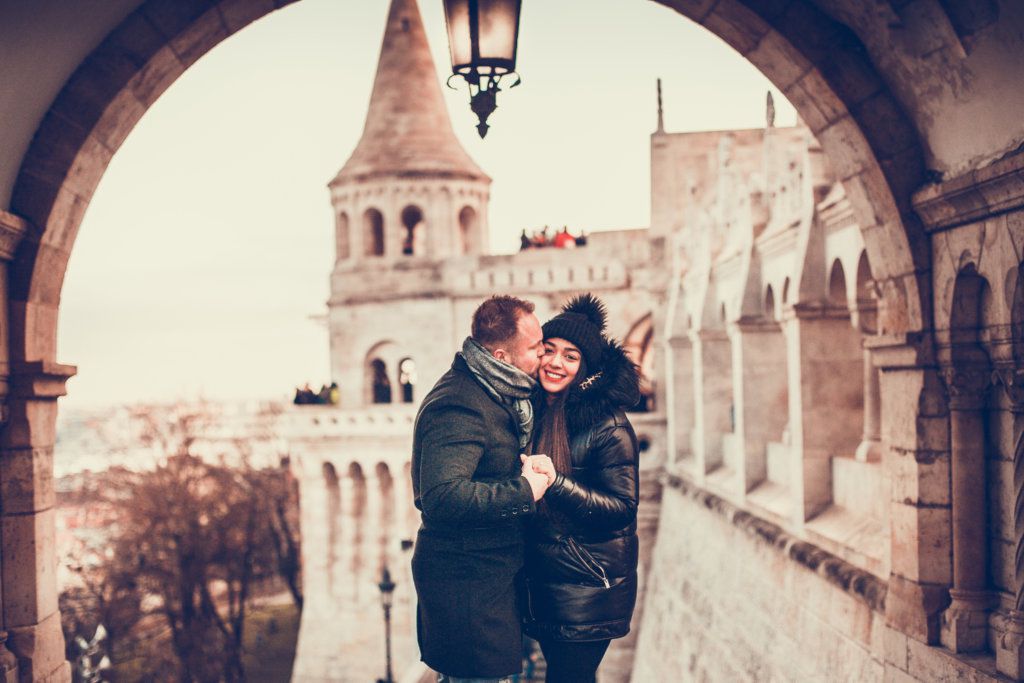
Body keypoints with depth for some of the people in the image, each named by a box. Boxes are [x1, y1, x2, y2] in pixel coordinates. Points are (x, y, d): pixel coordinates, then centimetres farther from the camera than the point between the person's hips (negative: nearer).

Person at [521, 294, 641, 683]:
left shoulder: (608, 427, -12)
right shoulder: (535, 414, 8)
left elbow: (623, 508, -18)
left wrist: (555, 482, -27)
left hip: (588, 588, -6)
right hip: (541, 578, 6)